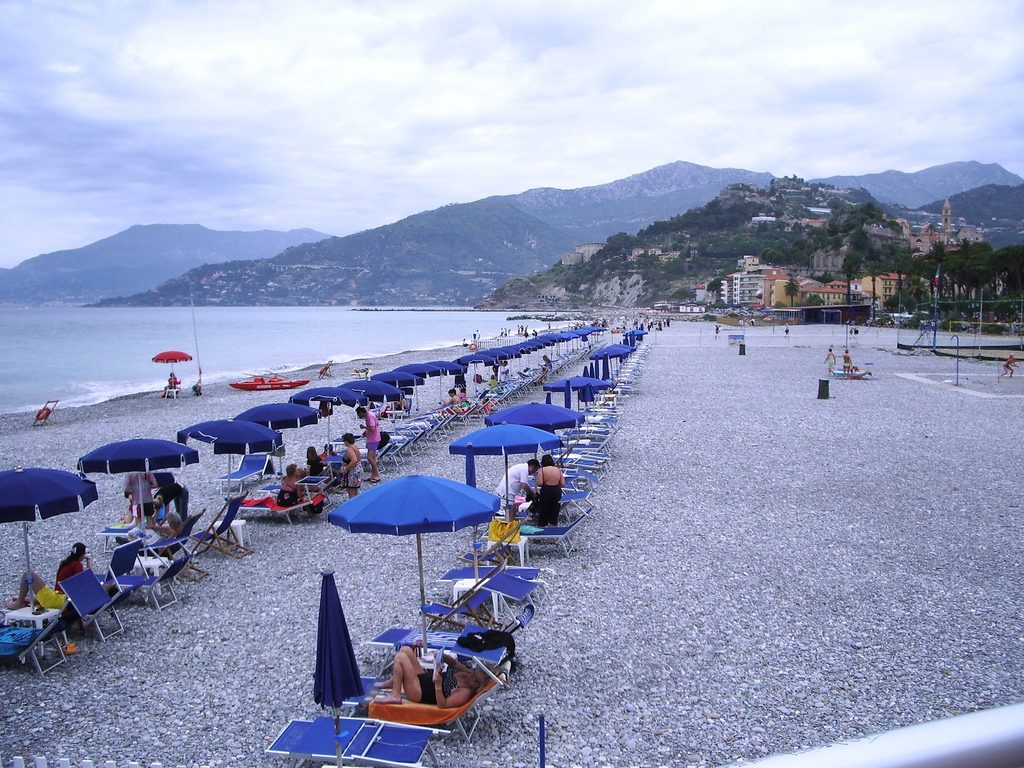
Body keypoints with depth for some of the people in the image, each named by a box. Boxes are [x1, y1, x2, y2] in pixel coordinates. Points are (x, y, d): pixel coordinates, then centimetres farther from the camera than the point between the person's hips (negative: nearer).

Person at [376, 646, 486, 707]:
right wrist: (443, 655, -11)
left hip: (419, 693, -9)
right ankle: (393, 682, 24)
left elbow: (442, 705, -29)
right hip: (424, 678, 9)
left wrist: (438, 685, -41)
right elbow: (453, 662, 9)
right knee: (405, 649, 6)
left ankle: (395, 696, -4)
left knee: (400, 657, -17)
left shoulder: (465, 692, -26)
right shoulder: (470, 673, -3)